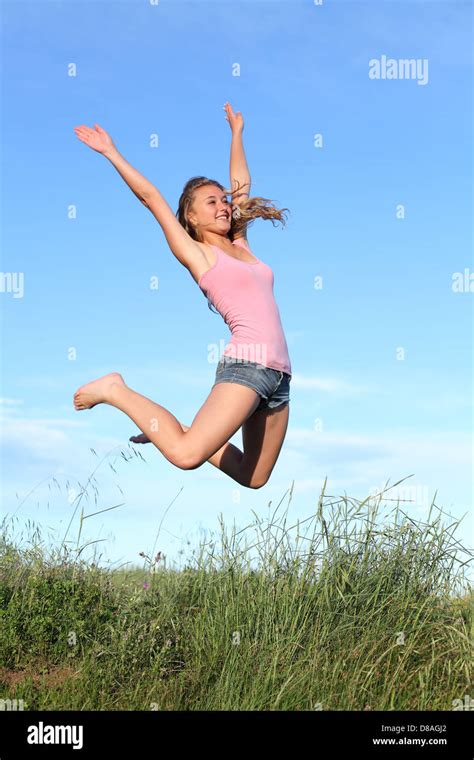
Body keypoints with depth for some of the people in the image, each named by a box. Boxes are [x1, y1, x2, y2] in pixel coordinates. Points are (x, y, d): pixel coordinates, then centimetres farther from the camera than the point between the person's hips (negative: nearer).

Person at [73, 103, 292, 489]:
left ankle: (184, 432, 26)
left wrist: (237, 132, 42)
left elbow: (242, 184, 33)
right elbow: (151, 196, 3)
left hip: (279, 373, 7)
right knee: (185, 456, -24)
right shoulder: (197, 254, 4)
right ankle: (116, 390, -3)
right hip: (246, 363, -7)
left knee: (254, 479, 10)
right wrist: (112, 153, 4)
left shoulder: (240, 245, 21)